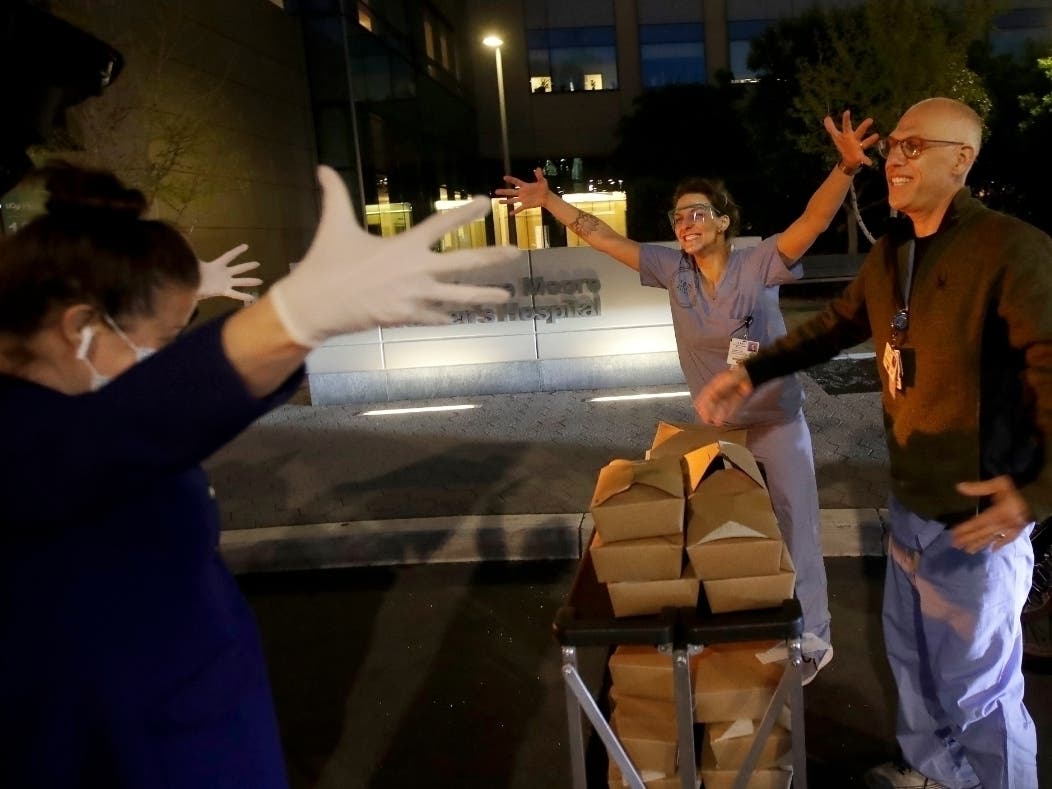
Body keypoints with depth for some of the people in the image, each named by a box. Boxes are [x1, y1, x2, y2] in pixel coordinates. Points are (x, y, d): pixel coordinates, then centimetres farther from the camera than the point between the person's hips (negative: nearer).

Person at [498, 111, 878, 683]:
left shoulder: (758, 264, -19)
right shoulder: (672, 270, -6)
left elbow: (814, 220, -32)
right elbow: (604, 238, -3)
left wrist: (846, 168, -49)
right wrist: (550, 202, -4)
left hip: (776, 425, -5)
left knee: (794, 534, 10)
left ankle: (813, 640, 28)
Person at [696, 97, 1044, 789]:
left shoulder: (1011, 250, -19)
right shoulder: (891, 252, 8)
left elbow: (1046, 374, -25)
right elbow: (836, 325, 19)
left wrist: (1036, 492, -35)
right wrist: (751, 375, 12)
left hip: (979, 515, -9)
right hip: (910, 504, 9)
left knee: (978, 685, 6)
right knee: (913, 657, 24)